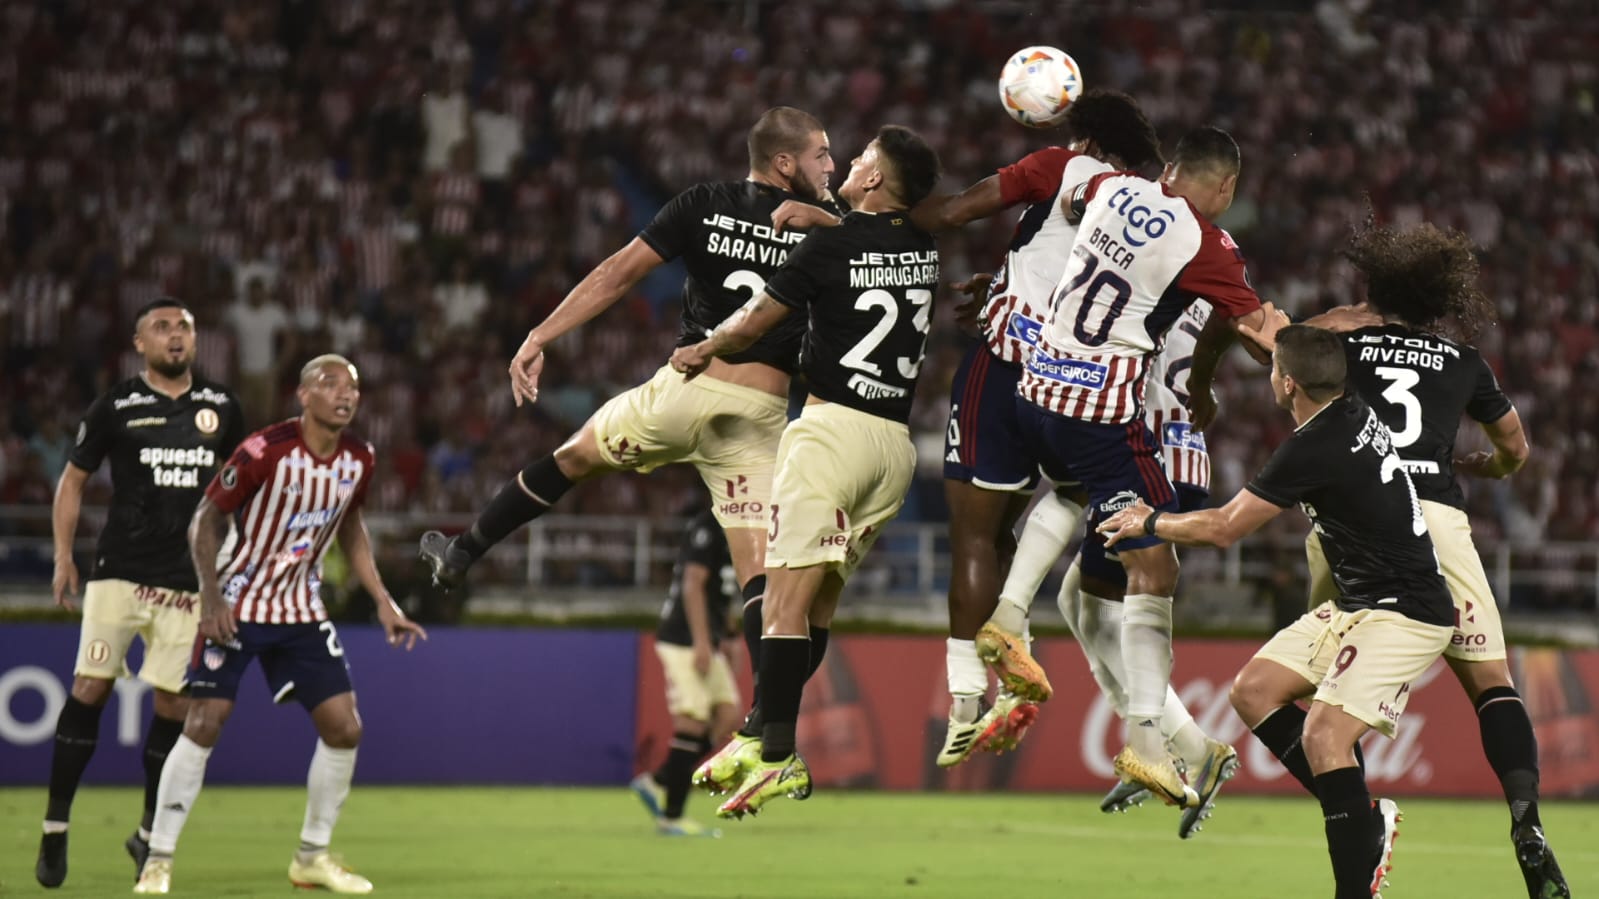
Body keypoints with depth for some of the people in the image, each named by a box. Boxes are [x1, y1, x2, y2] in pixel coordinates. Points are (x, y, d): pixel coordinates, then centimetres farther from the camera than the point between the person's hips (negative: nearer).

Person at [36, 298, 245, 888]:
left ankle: (149, 833, 14)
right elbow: (72, 481, 8)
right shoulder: (117, 407, 0)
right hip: (120, 569, -3)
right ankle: (55, 827, -2)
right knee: (90, 686, -10)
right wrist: (63, 557, 1)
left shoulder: (220, 407, 8)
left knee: (173, 701, 0)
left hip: (187, 579, 3)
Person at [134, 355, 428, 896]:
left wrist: (383, 603, 12)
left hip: (301, 611, 6)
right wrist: (211, 592, -23)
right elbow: (207, 518, -12)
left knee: (344, 729, -1)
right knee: (204, 724, -13)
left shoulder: (359, 459, -1)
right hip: (239, 606, -5)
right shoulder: (265, 451, -19)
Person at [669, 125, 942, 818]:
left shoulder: (832, 247, -8)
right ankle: (763, 737, 14)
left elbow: (753, 323, 3)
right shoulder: (924, 248, 10)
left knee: (787, 601, -10)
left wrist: (702, 351, 21)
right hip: (896, 442, 7)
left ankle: (777, 755, -19)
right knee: (818, 604, 13)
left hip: (833, 427, -7)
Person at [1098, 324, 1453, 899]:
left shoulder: (1313, 449, -22)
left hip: (1404, 614, -10)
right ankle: (1363, 819, 12)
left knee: (1323, 737, -23)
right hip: (1358, 607, 10)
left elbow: (1222, 529, -11)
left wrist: (1148, 523, 5)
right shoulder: (1354, 411, 4)